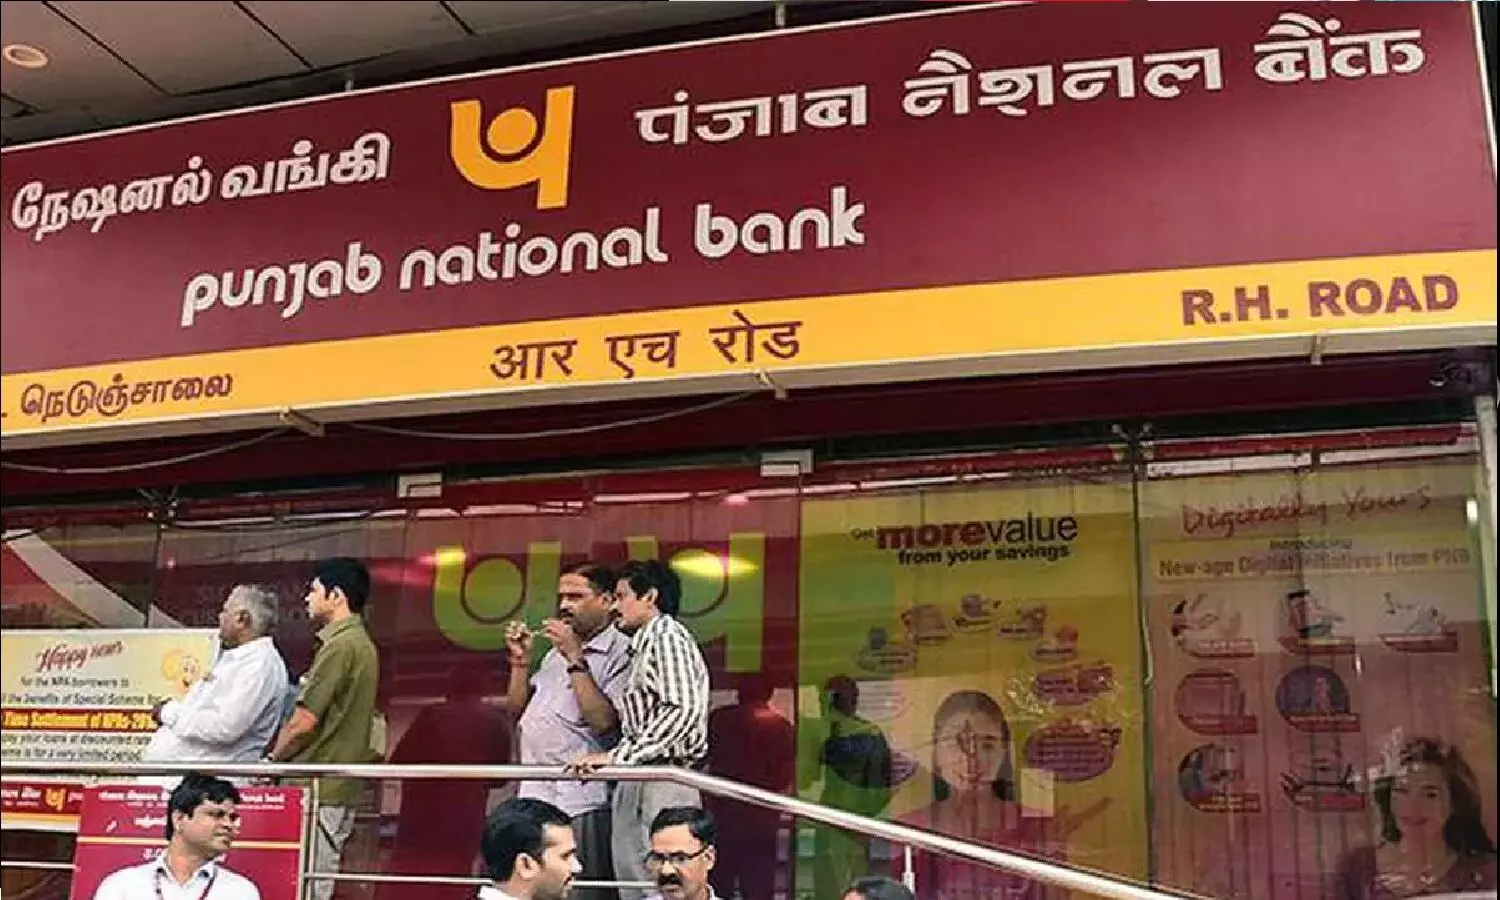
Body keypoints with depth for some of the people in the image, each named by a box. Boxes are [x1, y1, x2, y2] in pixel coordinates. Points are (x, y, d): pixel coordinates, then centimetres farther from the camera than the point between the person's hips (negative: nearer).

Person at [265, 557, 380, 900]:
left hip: (319, 792, -10)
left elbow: (304, 721, -17)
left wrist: (274, 757, 0)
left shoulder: (340, 645, -15)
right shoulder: (361, 644, 16)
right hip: (340, 790, 10)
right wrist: (285, 755, 17)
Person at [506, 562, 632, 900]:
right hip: (534, 796, 8)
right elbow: (517, 707, 23)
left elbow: (603, 720, -19)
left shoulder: (621, 652, -8)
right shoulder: (556, 652, 20)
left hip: (579, 803, -8)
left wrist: (575, 658, -17)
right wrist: (520, 659, 8)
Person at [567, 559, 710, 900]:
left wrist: (618, 756, -21)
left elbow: (683, 711, -20)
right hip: (637, 784, 9)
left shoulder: (667, 635, -7)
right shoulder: (645, 643, 20)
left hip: (663, 783, -9)